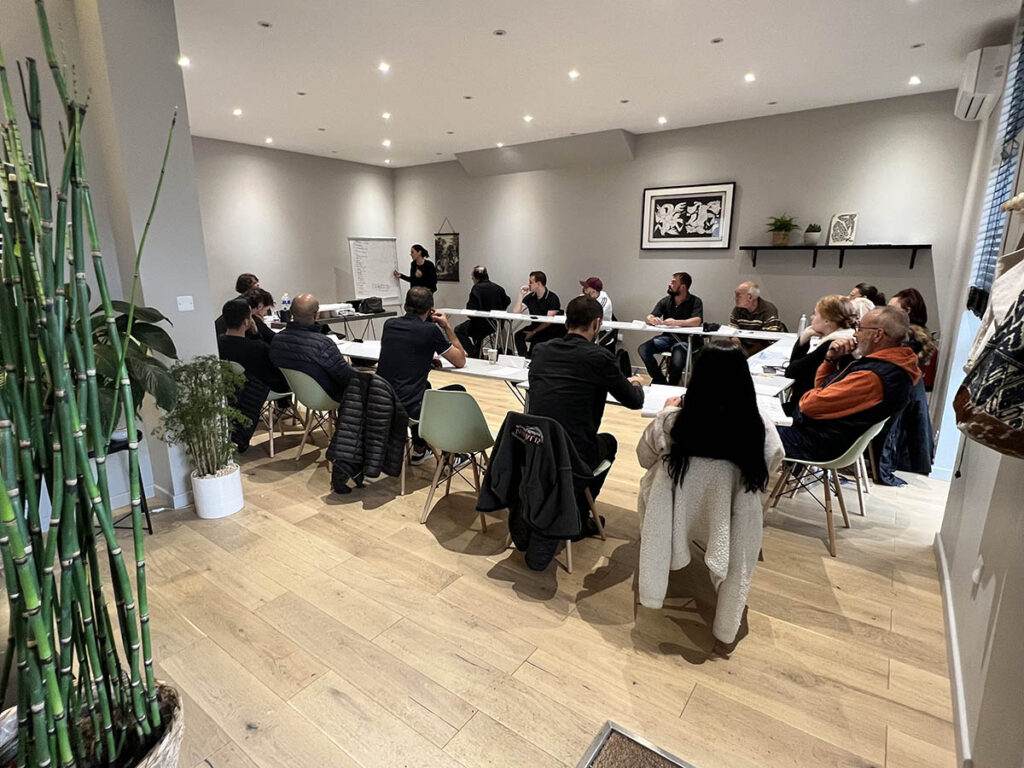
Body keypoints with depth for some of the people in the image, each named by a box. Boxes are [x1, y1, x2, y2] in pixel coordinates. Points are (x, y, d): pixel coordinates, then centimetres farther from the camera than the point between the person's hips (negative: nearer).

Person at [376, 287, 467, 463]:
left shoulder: (389, 325, 7)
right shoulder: (431, 330, -10)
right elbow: (460, 361, 2)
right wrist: (447, 327, 7)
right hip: (407, 410, -7)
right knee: (459, 392, 16)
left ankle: (419, 448, 42)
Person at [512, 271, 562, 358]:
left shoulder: (552, 298, -9)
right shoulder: (530, 297, 9)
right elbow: (516, 311, 2)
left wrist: (533, 332, -21)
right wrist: (521, 294, -3)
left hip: (551, 331, -5)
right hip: (534, 326, 5)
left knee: (536, 338, -34)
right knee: (518, 335, -24)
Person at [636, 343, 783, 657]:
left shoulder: (672, 421, -22)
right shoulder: (760, 425, -19)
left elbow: (645, 457, 0)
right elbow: (772, 464, 4)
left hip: (676, 511, 2)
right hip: (733, 518, -2)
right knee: (735, 567, 28)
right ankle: (725, 637, 42)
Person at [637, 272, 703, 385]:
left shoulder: (695, 301, -4)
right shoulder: (665, 301, 8)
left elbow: (697, 321, -20)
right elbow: (649, 317, 3)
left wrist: (676, 322, -35)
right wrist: (652, 320, -23)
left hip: (684, 339, -4)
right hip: (666, 337, 5)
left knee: (677, 360, -34)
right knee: (642, 349, -20)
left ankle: (671, 386, -4)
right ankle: (660, 381, -6)